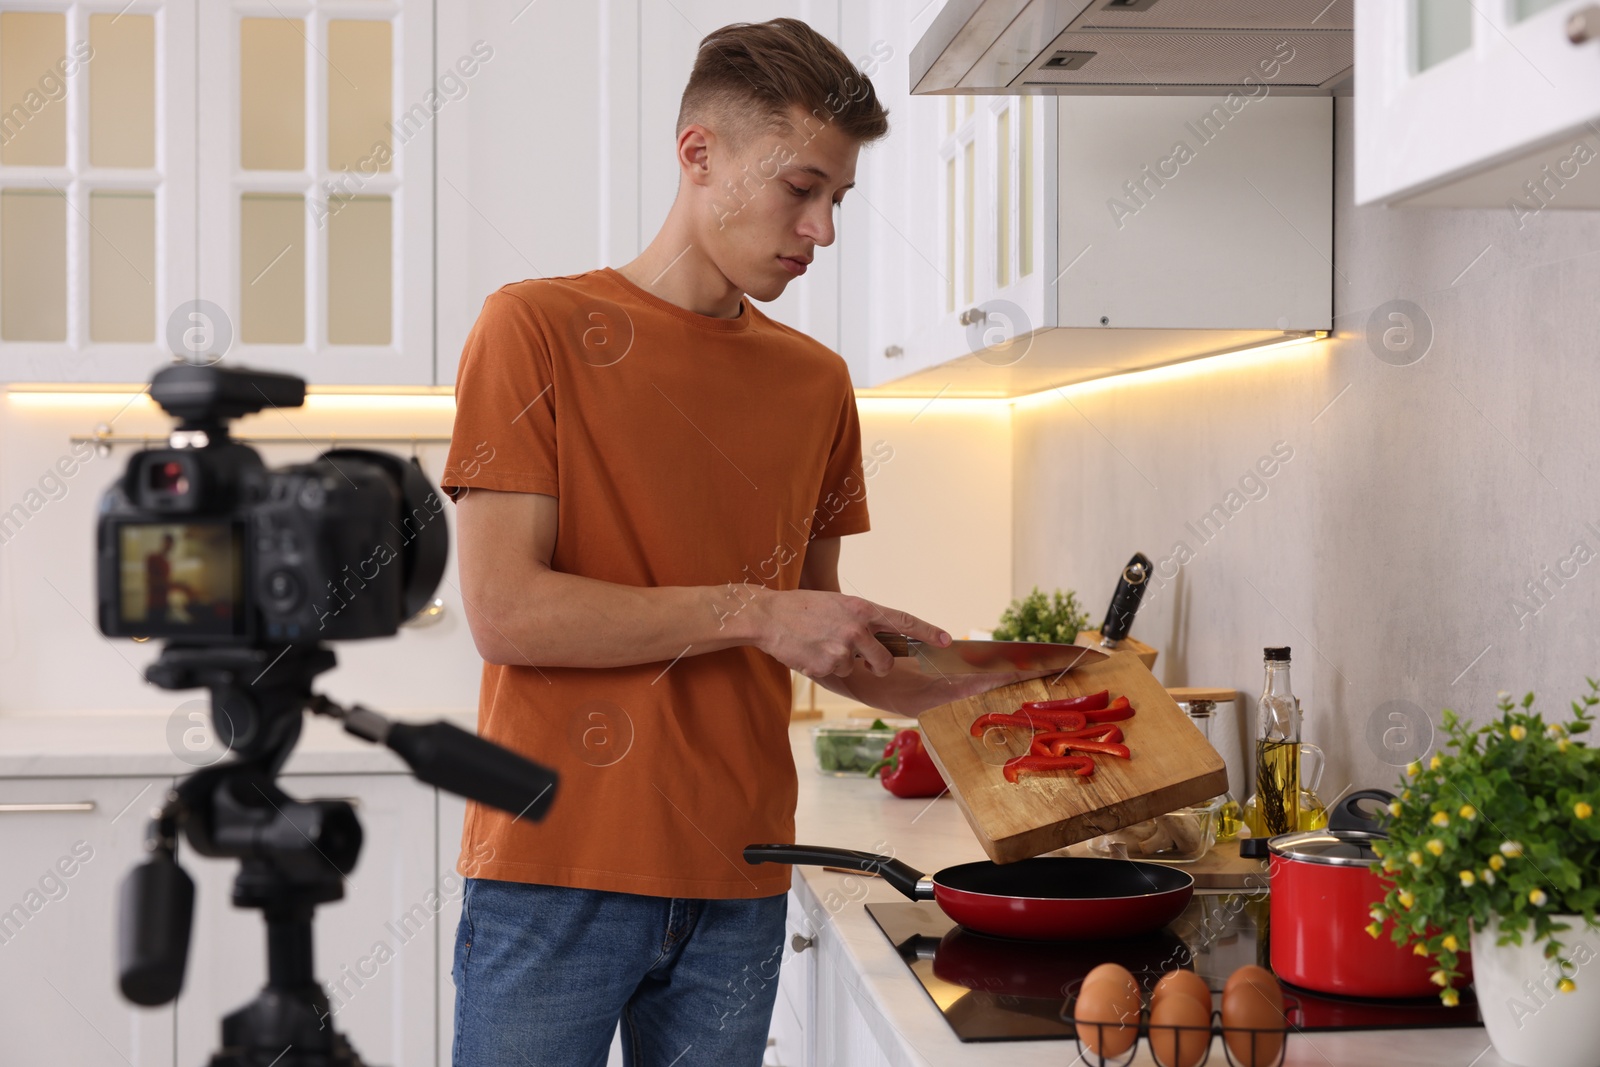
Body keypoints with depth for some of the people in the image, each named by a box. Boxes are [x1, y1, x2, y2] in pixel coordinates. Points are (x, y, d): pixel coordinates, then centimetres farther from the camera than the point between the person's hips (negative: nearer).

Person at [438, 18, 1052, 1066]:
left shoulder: (817, 380, 11)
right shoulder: (536, 328, -4)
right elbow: (504, 613, -13)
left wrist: (946, 691, 1)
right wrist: (749, 610, -14)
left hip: (739, 882, 5)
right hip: (556, 870, -4)